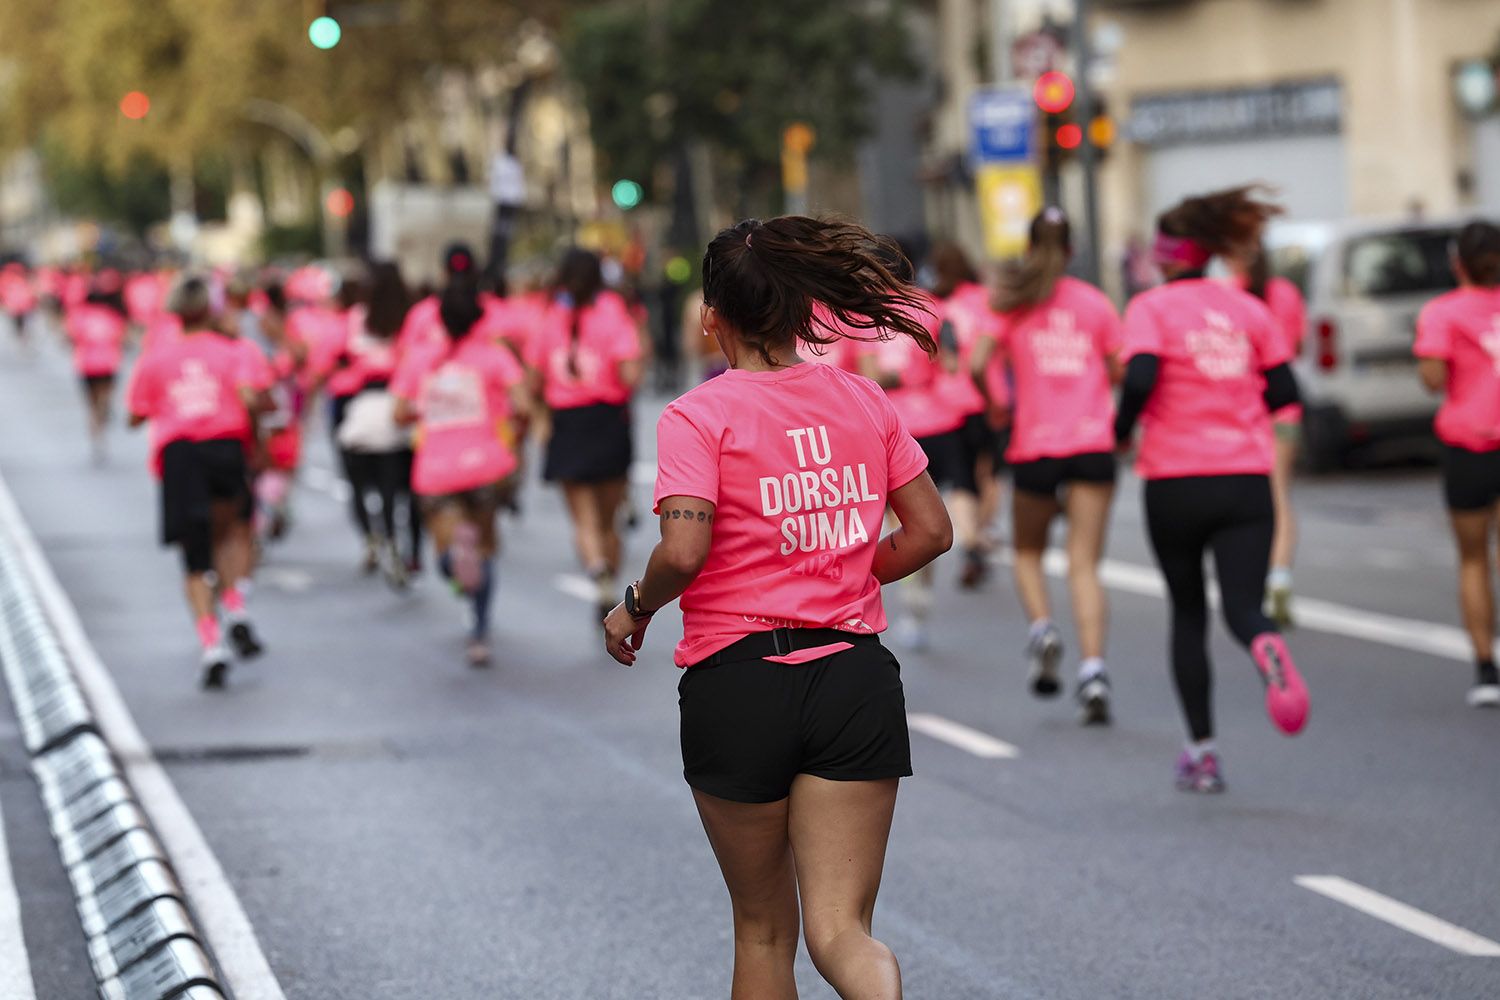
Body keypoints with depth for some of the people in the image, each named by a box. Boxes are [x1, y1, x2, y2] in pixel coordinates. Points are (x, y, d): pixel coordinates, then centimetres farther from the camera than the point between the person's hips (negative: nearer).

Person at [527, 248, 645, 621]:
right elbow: (630, 374, -17)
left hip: (567, 424, 1)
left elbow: (534, 384, 3)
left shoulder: (550, 322, 1)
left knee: (584, 520, 0)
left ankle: (596, 567, -28)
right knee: (609, 520, 14)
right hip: (609, 421, -1)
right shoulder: (613, 316, -6)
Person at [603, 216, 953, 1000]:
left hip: (737, 681, -3)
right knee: (839, 929, -1)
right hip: (856, 678, 3)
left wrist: (635, 609, 1)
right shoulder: (863, 400, 7)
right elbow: (930, 532, 9)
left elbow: (683, 551, -19)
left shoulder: (697, 416, -7)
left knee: (763, 928, 15)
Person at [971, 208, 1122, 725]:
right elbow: (1122, 374, 4)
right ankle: (1093, 667, -19)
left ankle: (1042, 627, -6)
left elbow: (978, 366, -8)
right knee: (1084, 565, -2)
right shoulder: (1096, 303, 7)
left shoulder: (1012, 303, 3)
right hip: (1093, 444, 1)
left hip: (1034, 445, 0)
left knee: (1028, 553, 20)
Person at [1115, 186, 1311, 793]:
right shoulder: (1247, 308, 9)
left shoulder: (1151, 307, -3)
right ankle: (1267, 649, -39)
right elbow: (1284, 390, 7)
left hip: (1175, 483, -2)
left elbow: (1141, 378, -20)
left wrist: (1123, 429, -2)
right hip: (1246, 478, 2)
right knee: (1243, 606, -1)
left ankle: (1202, 750, 13)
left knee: (1188, 613, 14)